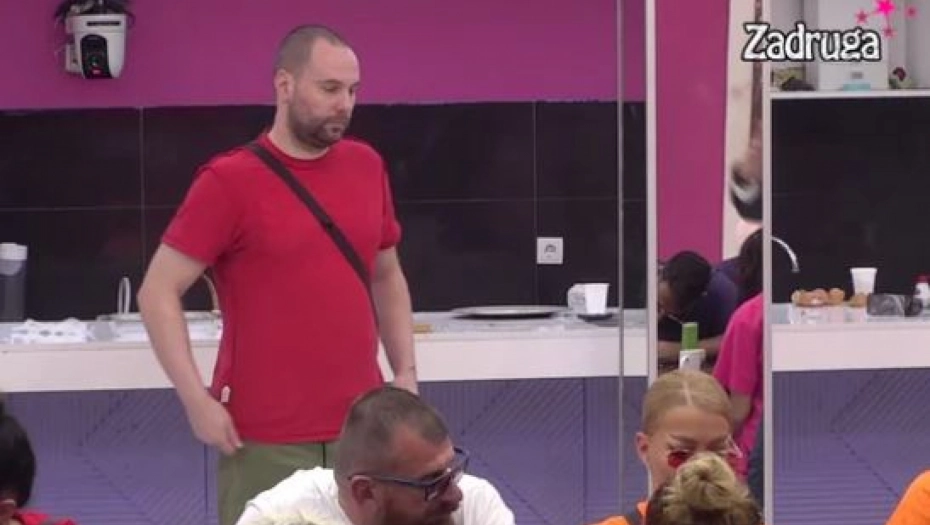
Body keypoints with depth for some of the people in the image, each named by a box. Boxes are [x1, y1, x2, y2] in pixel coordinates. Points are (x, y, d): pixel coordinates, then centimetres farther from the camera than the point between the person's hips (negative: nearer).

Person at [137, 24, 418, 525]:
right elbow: (158, 293, -7)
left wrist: (406, 370, 9)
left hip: (362, 428, 5)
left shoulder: (366, 166, 8)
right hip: (265, 439, -4)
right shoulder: (229, 181, -7)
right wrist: (196, 400, -14)